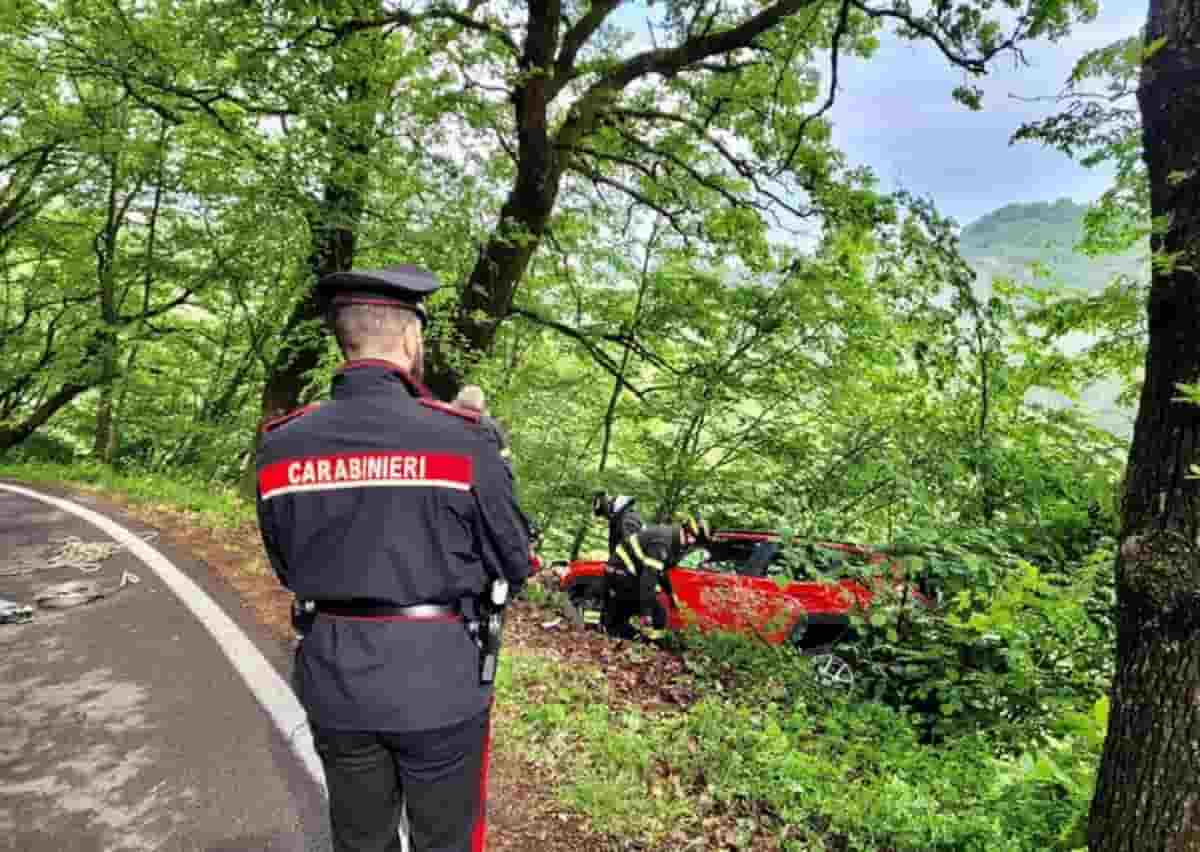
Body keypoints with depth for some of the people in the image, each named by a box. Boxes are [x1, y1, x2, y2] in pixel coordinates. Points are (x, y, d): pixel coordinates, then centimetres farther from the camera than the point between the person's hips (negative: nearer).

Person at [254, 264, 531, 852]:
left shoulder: (281, 445, -5)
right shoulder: (458, 438, -17)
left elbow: (287, 568, 7)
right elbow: (514, 564, -7)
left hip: (333, 682, 4)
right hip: (436, 682, -3)